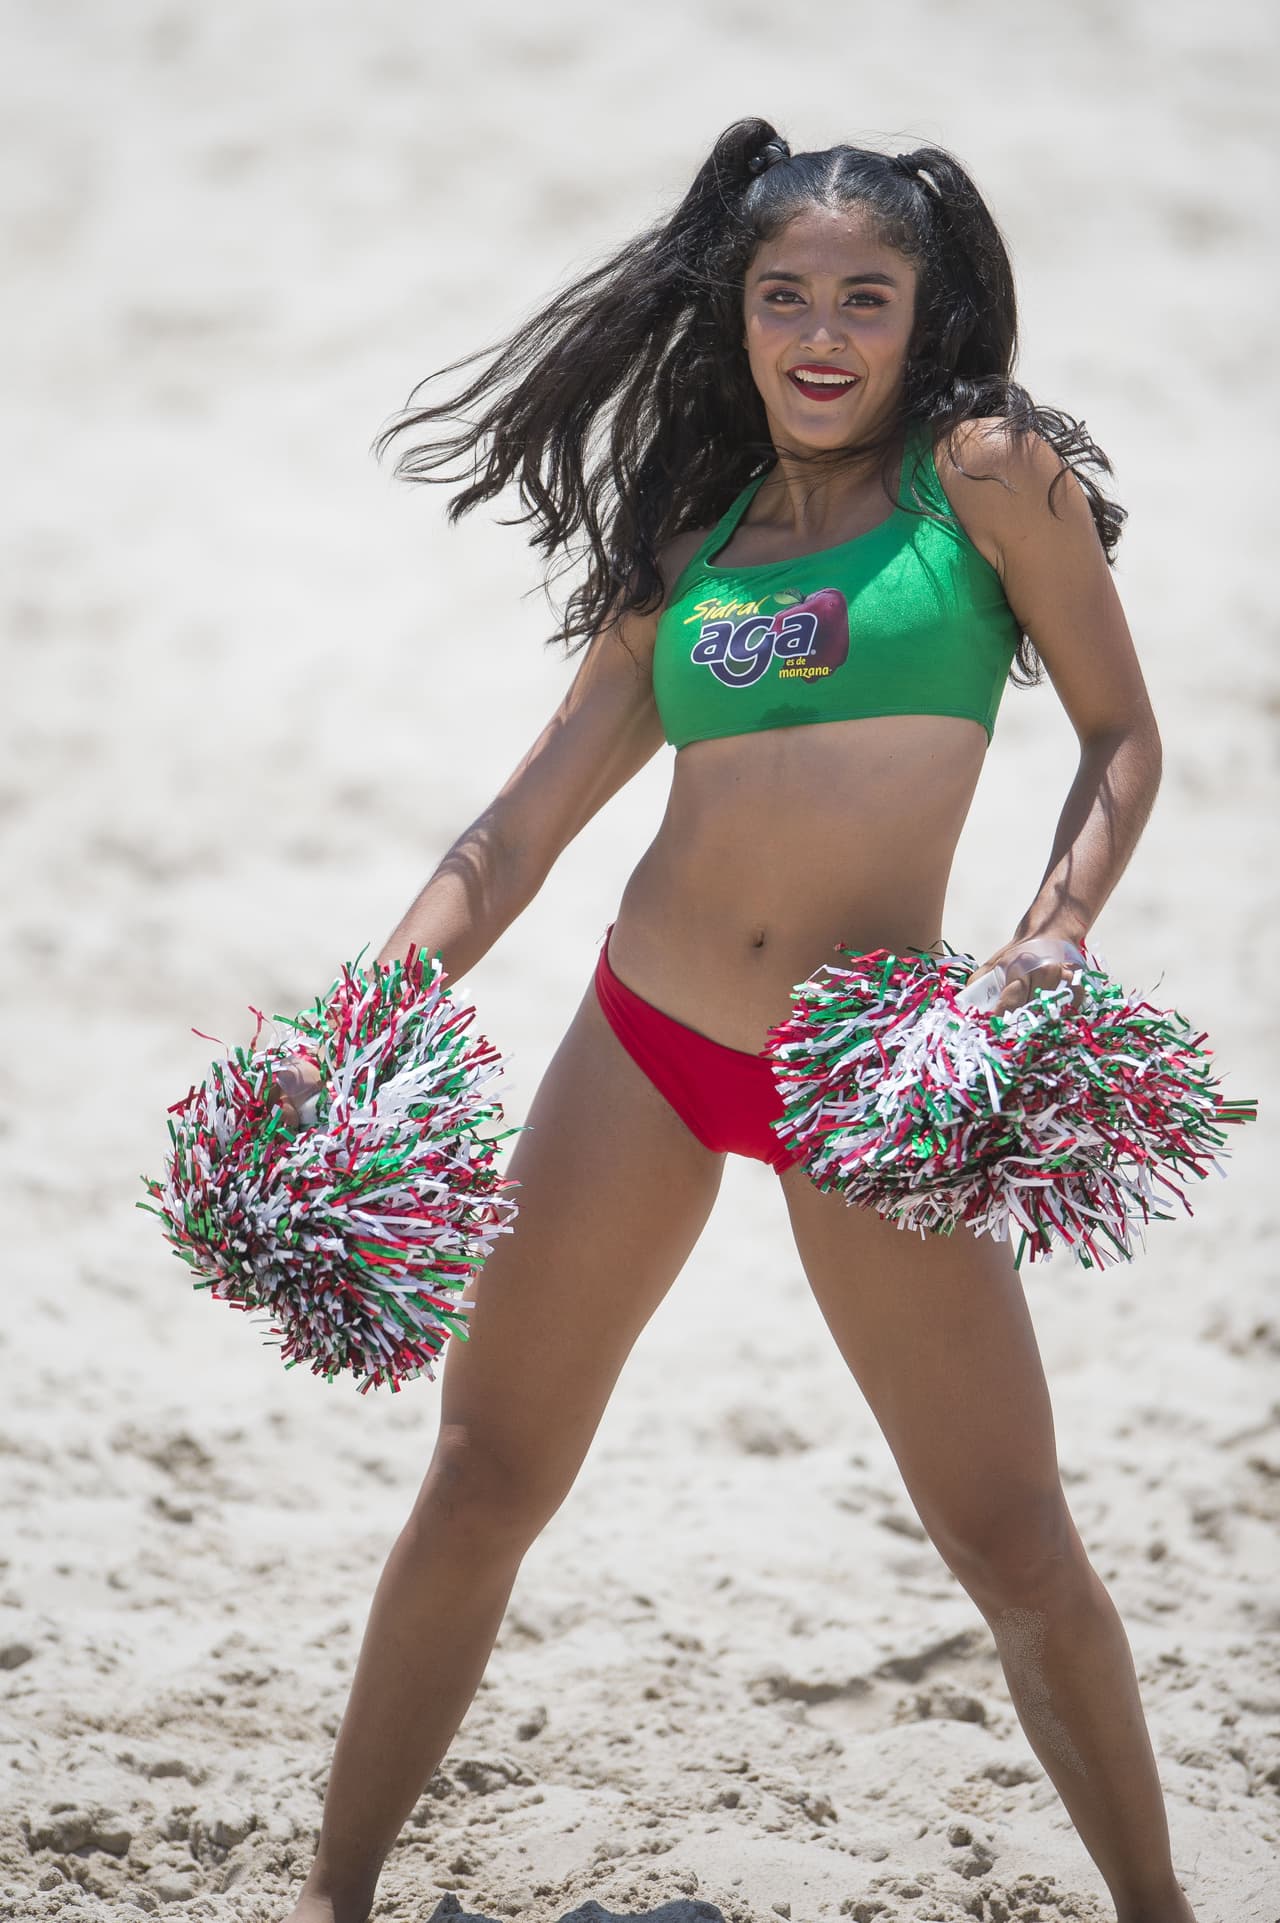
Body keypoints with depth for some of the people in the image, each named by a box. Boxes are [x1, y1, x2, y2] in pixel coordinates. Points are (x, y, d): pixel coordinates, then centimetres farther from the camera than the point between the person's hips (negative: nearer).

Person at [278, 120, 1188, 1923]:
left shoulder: (989, 470, 0)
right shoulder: (687, 537, 9)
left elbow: (1122, 736, 1)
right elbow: (524, 827, 10)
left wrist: (1055, 934, -16)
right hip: (640, 1043, 3)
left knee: (1014, 1536, 0)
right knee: (482, 1483, 8)